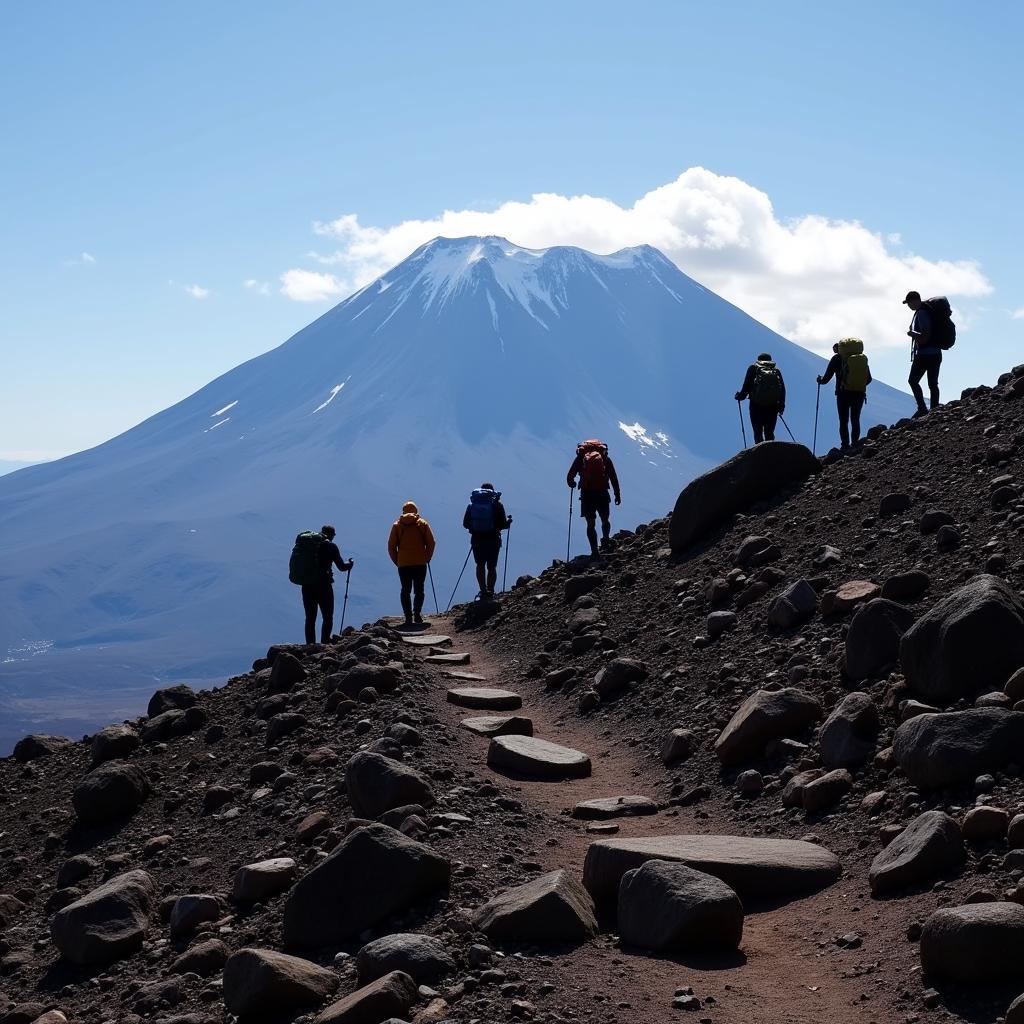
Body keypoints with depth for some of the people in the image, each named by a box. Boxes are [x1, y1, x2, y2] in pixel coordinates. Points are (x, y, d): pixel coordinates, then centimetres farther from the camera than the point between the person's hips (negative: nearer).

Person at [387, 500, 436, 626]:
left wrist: (397, 561, 10)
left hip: (403, 564, 0)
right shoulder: (423, 524, 5)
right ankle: (417, 612, -12)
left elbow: (391, 546, 3)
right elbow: (431, 543, -1)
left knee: (406, 591, 7)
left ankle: (408, 617, -1)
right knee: (419, 590, 7)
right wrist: (427, 558, 10)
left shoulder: (397, 525, 6)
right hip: (420, 563, 0)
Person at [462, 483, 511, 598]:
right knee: (491, 567, 10)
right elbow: (503, 524, -9)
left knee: (480, 565, 15)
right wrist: (508, 521, 13)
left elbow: (465, 524, 5)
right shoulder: (497, 505, -6)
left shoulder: (472, 505, 2)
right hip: (493, 540, -2)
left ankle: (483, 590, 8)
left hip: (477, 540, 2)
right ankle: (490, 591, 6)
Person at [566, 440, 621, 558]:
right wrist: (617, 494, 8)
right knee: (605, 520, 22)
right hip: (602, 493, 0)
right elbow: (614, 478, 3)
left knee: (591, 524, 5)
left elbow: (570, 477, 5)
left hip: (586, 494, 0)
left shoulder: (580, 458, 7)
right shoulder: (605, 459, 8)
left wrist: (572, 484, 27)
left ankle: (594, 551, -6)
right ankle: (606, 540, 1)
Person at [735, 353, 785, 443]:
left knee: (758, 432, 0)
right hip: (772, 406, 2)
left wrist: (741, 396, 10)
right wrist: (781, 405, 10)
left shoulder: (753, 368, 8)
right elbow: (783, 389, 7)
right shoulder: (776, 371, 15)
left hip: (756, 405, -2)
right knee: (769, 433, 8)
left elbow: (747, 385, -3)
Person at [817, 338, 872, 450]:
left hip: (844, 393, -3)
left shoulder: (837, 358, -4)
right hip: (859, 394, 3)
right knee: (855, 420, 14)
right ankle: (855, 444, 11)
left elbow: (827, 377, -1)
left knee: (843, 421, 2)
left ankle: (845, 446, -5)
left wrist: (820, 380, 21)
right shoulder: (863, 359, 6)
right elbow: (869, 379, 12)